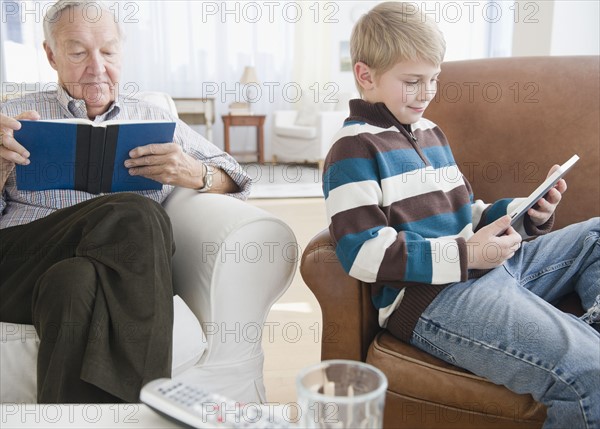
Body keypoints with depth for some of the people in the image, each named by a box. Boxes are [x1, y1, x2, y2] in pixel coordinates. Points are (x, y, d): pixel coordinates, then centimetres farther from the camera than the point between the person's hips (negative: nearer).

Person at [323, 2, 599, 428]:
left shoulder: (430, 133, 21)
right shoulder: (355, 150, -7)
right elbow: (365, 253, -18)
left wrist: (524, 214, 9)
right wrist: (466, 254, -21)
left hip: (487, 267, 10)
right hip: (430, 299, -10)